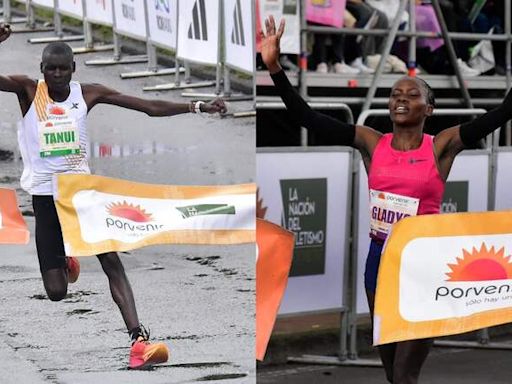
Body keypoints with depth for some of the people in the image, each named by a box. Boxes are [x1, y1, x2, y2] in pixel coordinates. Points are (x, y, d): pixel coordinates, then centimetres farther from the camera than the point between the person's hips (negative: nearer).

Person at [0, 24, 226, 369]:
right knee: (57, 293, -1)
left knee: (111, 260, -14)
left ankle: (138, 340, -18)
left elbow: (149, 106, -2)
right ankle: (64, 262, 38)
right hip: (45, 195, -1)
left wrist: (198, 107, -11)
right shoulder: (28, 90, -5)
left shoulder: (89, 93, -1)